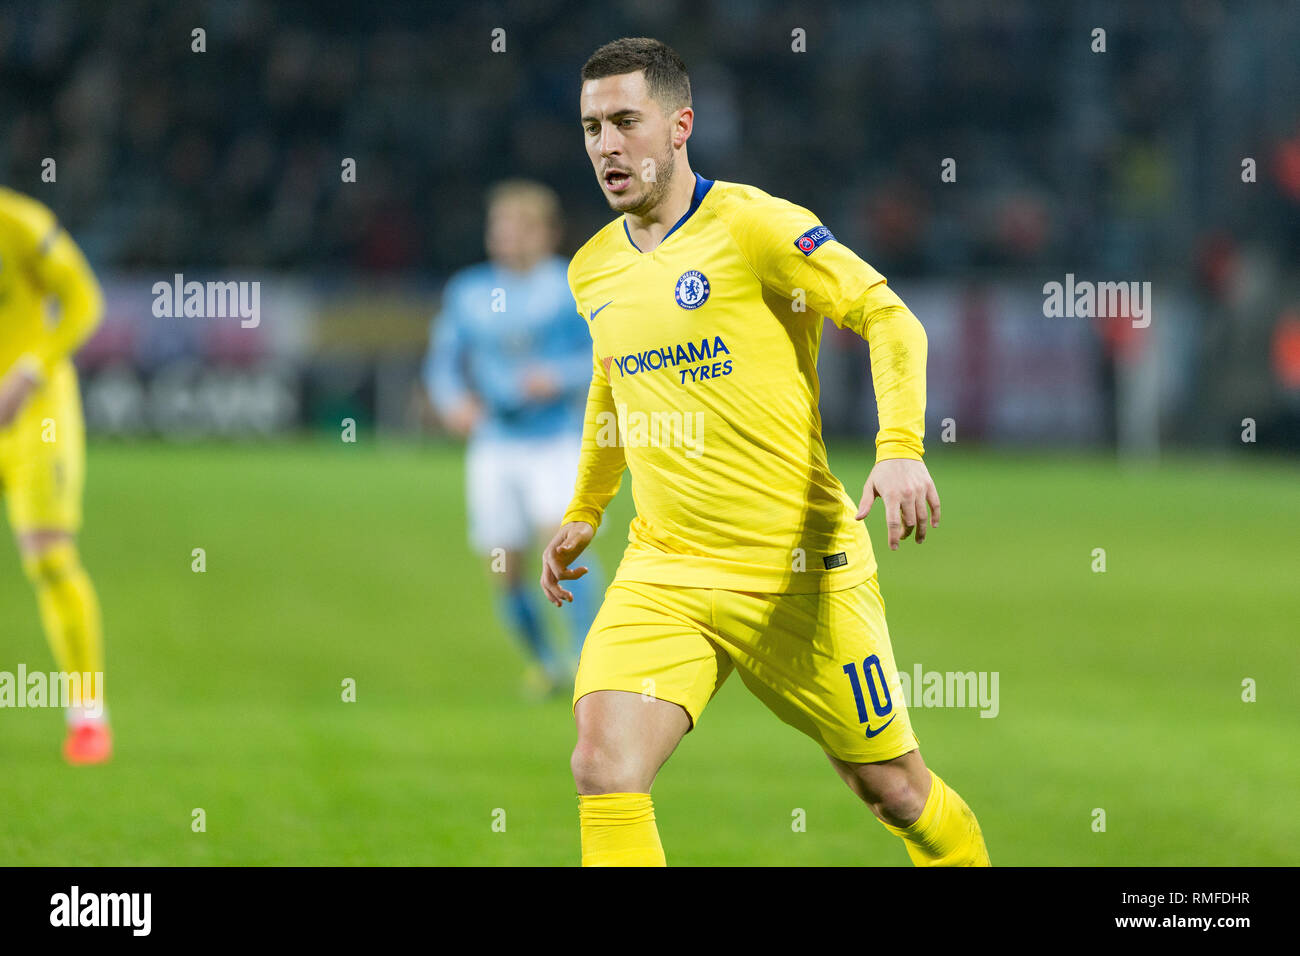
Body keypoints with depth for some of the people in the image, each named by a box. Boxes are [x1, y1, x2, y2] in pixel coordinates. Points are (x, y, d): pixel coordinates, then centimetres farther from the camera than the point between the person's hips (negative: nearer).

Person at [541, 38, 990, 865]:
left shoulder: (752, 225, -11)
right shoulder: (592, 270, 9)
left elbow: (889, 317, -11)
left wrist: (901, 449, -25)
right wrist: (583, 512, 32)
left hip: (797, 571, -4)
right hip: (663, 574, 4)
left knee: (891, 788, 9)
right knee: (605, 769, -19)